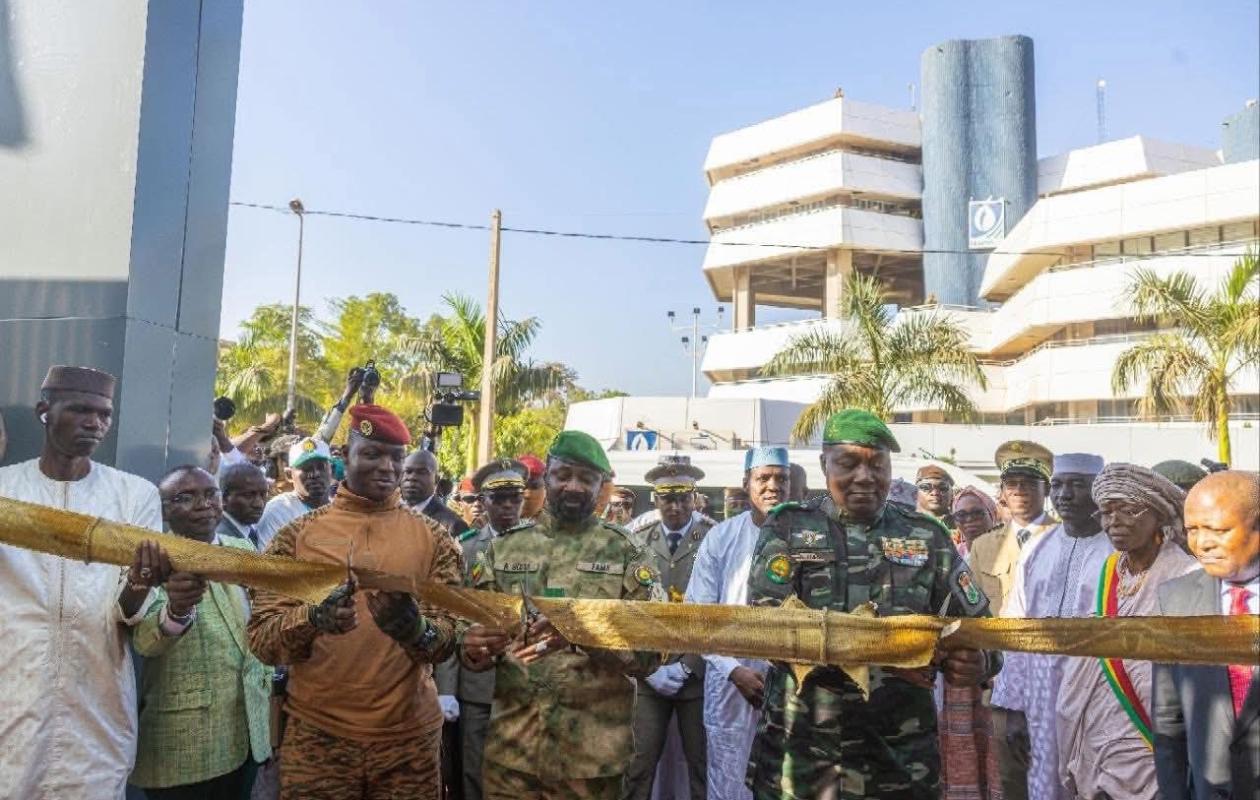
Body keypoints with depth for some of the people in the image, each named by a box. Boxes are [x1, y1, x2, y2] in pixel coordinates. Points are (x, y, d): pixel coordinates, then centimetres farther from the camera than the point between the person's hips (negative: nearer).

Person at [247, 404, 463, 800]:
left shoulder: (432, 539, 2)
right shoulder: (297, 534, 1)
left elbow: (447, 639, -3)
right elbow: (261, 637, -4)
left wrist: (416, 629, -26)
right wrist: (313, 617, -24)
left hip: (408, 737, 1)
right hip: (316, 735, 0)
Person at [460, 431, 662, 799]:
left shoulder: (626, 553, -2)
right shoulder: (504, 547, 6)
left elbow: (649, 652, -8)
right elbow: (472, 630, 8)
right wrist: (472, 648, -15)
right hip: (509, 748, 2)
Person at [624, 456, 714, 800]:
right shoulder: (637, 542, 3)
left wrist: (686, 667, -8)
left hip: (697, 674, -1)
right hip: (647, 674, 1)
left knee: (701, 763, 10)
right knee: (638, 762, 2)